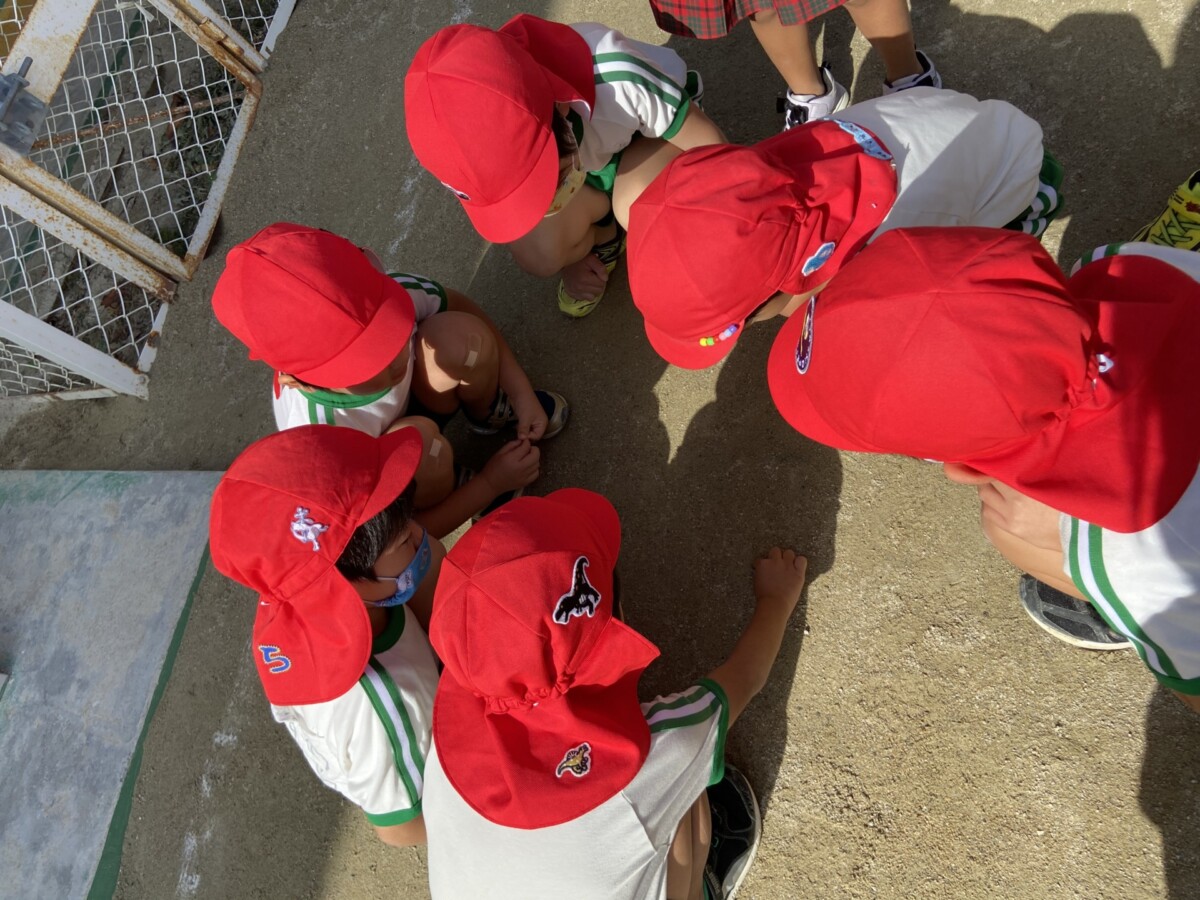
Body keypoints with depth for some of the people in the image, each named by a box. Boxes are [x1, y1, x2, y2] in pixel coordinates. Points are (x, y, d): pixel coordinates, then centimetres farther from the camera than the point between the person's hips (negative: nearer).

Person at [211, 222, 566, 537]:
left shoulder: (393, 296, -33)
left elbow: (460, 307, -7)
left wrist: (521, 392, -13)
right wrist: (491, 482, -22)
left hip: (408, 402, 5)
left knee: (458, 335, -26)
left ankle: (491, 415, 9)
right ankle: (460, 489, -2)